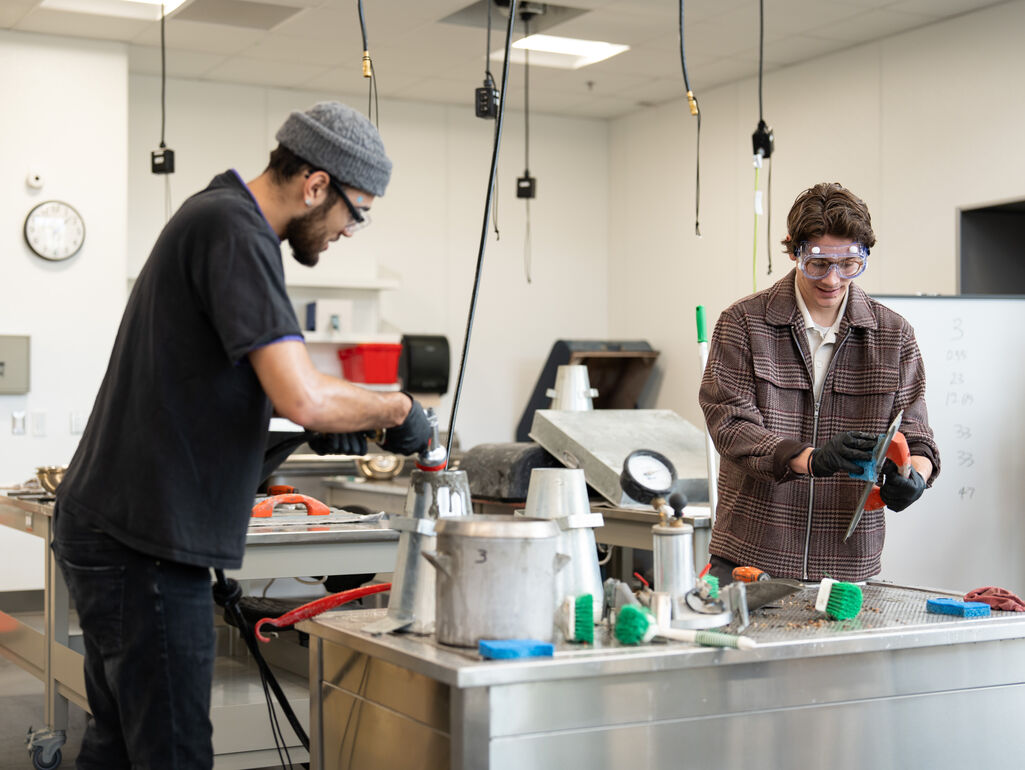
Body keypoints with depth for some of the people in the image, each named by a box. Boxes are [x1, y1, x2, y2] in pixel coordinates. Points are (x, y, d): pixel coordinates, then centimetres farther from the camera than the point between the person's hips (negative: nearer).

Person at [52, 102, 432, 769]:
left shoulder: (216, 211, 16)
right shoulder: (234, 229, -17)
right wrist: (397, 409, -8)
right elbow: (302, 398, -26)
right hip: (143, 542, -11)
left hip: (110, 530, 11)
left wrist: (323, 410, 16)